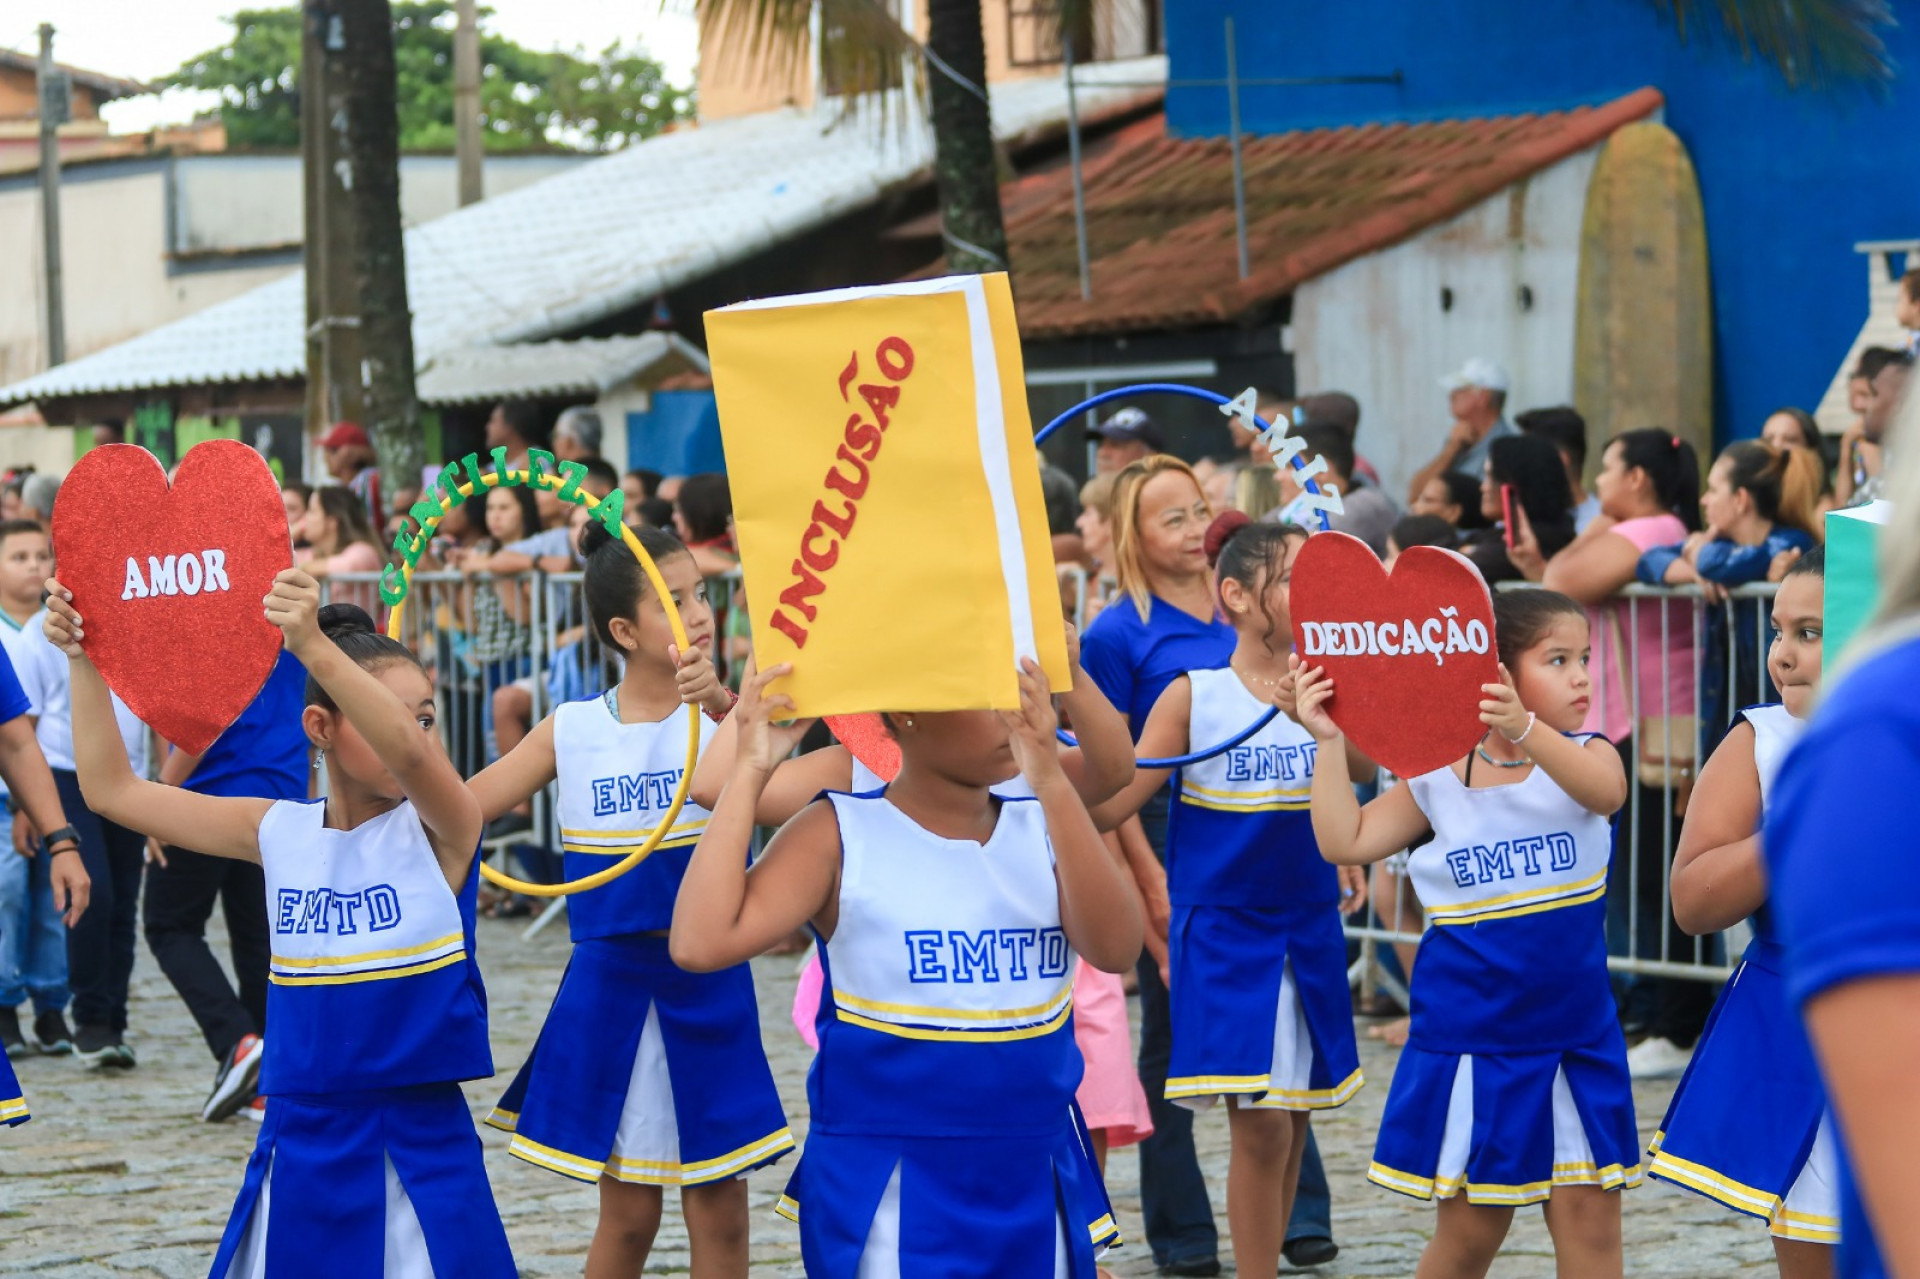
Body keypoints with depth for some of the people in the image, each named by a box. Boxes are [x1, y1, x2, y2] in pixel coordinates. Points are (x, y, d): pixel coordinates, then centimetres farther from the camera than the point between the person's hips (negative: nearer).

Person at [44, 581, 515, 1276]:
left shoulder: (438, 830, -8)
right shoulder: (278, 832, 4)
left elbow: (411, 752, -31)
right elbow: (113, 789, 10)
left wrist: (315, 647, -43)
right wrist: (82, 659, 1)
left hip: (418, 1145, -4)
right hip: (298, 1143, 4)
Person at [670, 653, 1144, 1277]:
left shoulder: (1042, 828, 4)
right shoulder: (839, 835, -6)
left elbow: (1115, 947, -16)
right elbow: (701, 944, -19)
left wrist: (1050, 781, -25)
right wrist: (751, 770, -17)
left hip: (1035, 1185, 4)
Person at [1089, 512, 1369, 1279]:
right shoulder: (1194, 696, -7)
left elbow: (1363, 773, -13)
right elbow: (1110, 805, -9)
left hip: (1309, 929, 4)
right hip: (1224, 932, -4)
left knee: (1289, 1120, 9)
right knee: (1260, 1124, -9)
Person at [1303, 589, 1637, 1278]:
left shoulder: (1584, 755, -5)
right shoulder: (1438, 777, -2)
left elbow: (1606, 790, -29)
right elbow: (1345, 842, -3)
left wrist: (1527, 731, -47)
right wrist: (1330, 741, -12)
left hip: (1574, 1034, 0)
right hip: (1472, 1035, 0)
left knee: (1590, 1219, 0)